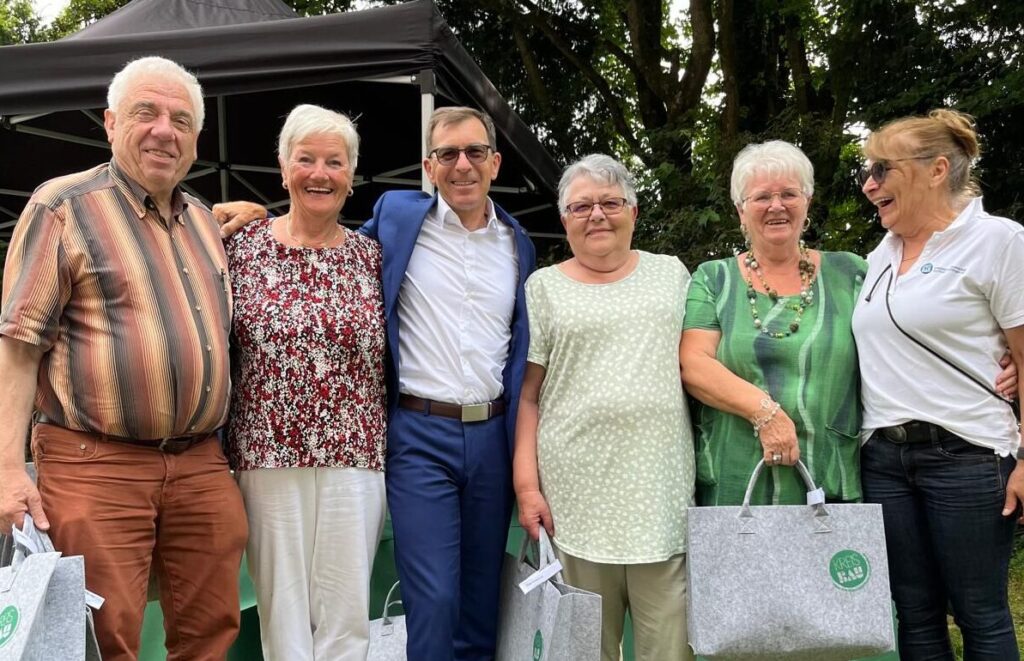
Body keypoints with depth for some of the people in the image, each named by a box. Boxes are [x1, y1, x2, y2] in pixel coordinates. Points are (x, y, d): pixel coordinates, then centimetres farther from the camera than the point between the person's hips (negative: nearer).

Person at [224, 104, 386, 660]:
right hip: (269, 456, 0)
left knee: (346, 612, 4)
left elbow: (388, 357, 10)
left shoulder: (371, 256, 6)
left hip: (354, 456, 1)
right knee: (283, 605, 6)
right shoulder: (243, 246, 3)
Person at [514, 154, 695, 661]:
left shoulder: (669, 273, 13)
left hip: (663, 490, 1)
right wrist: (526, 485, -4)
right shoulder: (544, 287, 7)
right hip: (577, 494, -1)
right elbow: (527, 394, 4)